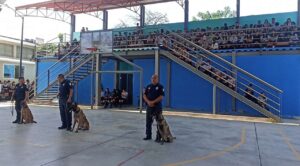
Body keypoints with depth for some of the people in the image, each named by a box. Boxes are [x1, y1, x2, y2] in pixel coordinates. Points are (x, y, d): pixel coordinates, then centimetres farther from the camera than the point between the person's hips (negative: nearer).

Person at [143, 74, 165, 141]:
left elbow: (161, 97, -12)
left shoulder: (160, 87, -4)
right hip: (149, 106, 5)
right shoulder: (148, 87, 10)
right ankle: (148, 136, 21)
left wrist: (153, 102, -17)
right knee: (148, 122, 10)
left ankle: (158, 137, 10)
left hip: (157, 106, -5)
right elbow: (144, 95, 6)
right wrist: (148, 101, -11)